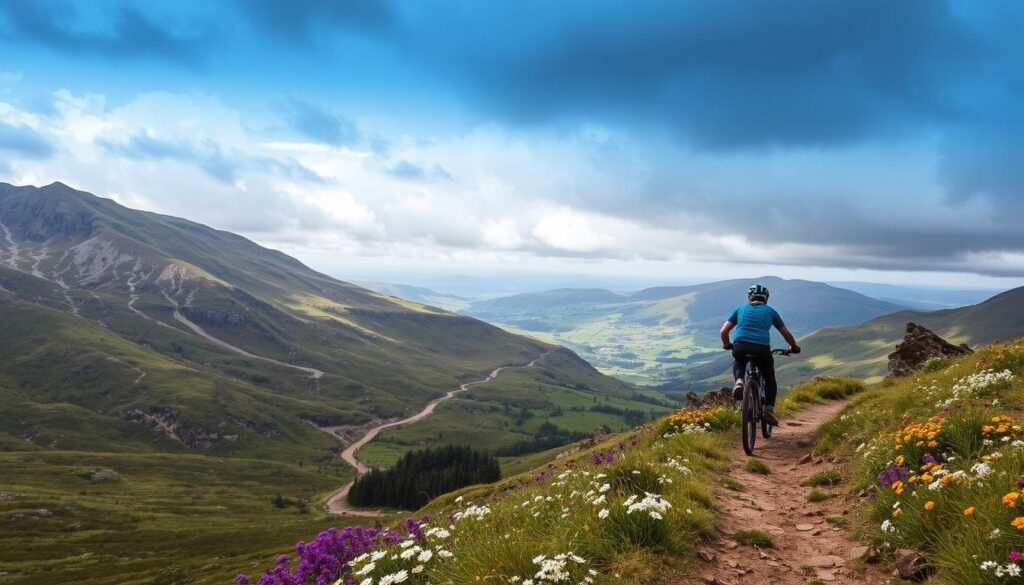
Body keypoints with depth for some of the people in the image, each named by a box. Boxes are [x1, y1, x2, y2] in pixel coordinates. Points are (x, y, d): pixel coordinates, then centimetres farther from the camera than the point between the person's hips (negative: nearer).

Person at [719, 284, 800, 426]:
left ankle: (739, 381, 7)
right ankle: (769, 410, 9)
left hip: (740, 347, 1)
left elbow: (724, 331, 19)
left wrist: (726, 344, 38)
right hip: (762, 349, 0)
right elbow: (786, 333, 29)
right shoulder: (770, 311, 23)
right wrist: (794, 347, 47)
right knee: (769, 377, 25)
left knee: (738, 361, 36)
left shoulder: (740, 309, 24)